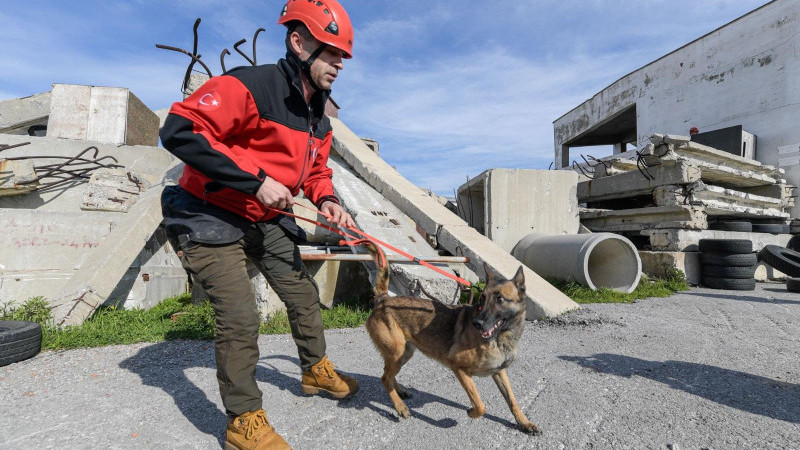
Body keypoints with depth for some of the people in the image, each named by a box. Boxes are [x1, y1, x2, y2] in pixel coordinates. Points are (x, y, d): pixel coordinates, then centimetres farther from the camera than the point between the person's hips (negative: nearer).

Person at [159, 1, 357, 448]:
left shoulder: (319, 120, 4)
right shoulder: (250, 85, -23)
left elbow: (316, 170, 16)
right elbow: (179, 130, -30)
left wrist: (328, 201, -7)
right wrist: (255, 181, -32)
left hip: (266, 221, 8)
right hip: (210, 218, -8)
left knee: (304, 294, 12)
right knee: (241, 317, -13)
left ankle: (317, 369, 36)